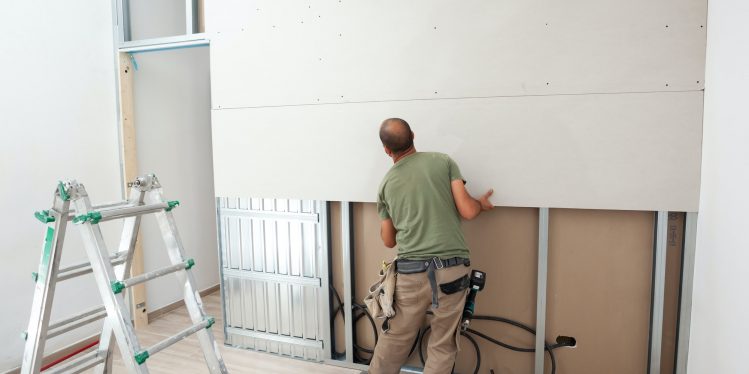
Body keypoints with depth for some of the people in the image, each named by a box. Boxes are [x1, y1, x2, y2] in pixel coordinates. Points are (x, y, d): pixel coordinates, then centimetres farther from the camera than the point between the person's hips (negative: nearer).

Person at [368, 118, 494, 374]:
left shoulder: (386, 184, 10)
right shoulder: (443, 161, 4)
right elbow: (467, 211, -3)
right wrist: (481, 203, 19)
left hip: (411, 271, 1)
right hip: (452, 269, -1)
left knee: (394, 340, 20)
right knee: (443, 346, 15)